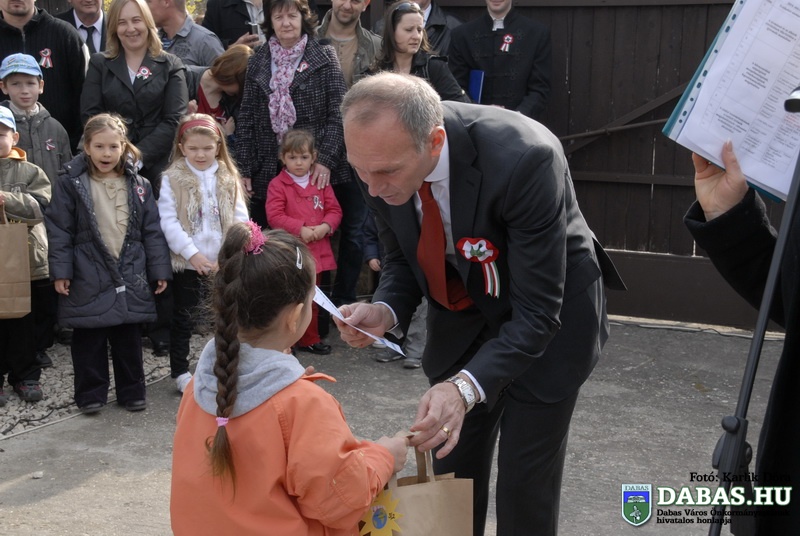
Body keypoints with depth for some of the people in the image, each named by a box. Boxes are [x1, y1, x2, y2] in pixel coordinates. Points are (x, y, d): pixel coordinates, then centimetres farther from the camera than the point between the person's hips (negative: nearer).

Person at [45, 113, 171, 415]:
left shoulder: (138, 185, 5)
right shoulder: (70, 183, -3)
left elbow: (152, 231, 7)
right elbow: (59, 230, -4)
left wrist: (160, 270, 4)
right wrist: (60, 271, -8)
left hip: (131, 277, 2)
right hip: (87, 278, -2)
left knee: (129, 340, 11)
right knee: (89, 341, 7)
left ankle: (132, 392, 23)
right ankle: (90, 395, 20)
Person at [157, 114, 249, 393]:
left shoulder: (228, 179, 4)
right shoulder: (172, 179, -5)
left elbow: (240, 219, 1)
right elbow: (168, 221, -11)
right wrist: (192, 253, -17)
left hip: (225, 262, 3)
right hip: (187, 262, -3)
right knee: (182, 317, 7)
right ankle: (180, 371, 18)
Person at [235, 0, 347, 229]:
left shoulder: (324, 57, 2)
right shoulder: (257, 62, 9)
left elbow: (338, 113, -2)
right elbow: (246, 119, 9)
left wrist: (326, 159, -12)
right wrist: (244, 169, 3)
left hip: (314, 168, -2)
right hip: (267, 170, 2)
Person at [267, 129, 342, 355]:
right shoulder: (277, 184, -7)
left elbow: (334, 210, 5)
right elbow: (274, 216, -14)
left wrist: (325, 226, -14)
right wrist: (300, 229, -21)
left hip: (316, 251, 5)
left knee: (311, 299, 16)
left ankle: (309, 339, 29)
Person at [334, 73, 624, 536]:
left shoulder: (524, 160, -36)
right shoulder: (383, 155, -19)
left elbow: (537, 312, -31)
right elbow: (402, 259, -1)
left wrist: (467, 386, -45)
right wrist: (385, 311, -22)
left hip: (548, 316, -4)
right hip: (461, 314, 5)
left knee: (525, 482, 0)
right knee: (451, 468, 13)